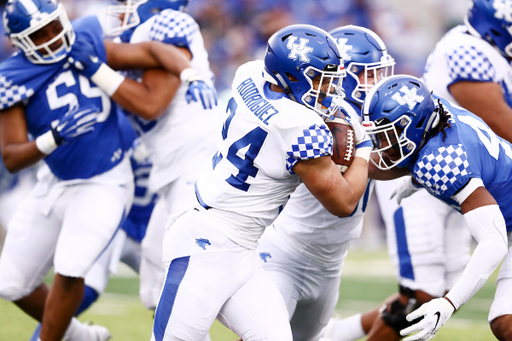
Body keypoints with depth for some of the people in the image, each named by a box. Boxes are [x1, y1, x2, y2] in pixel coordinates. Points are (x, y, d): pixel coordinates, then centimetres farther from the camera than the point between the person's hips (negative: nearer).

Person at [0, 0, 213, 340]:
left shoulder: (87, 43, -10)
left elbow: (150, 51, -8)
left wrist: (191, 75, -27)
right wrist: (53, 138, -36)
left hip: (105, 185, -3)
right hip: (56, 182, 3)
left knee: (69, 270, -22)